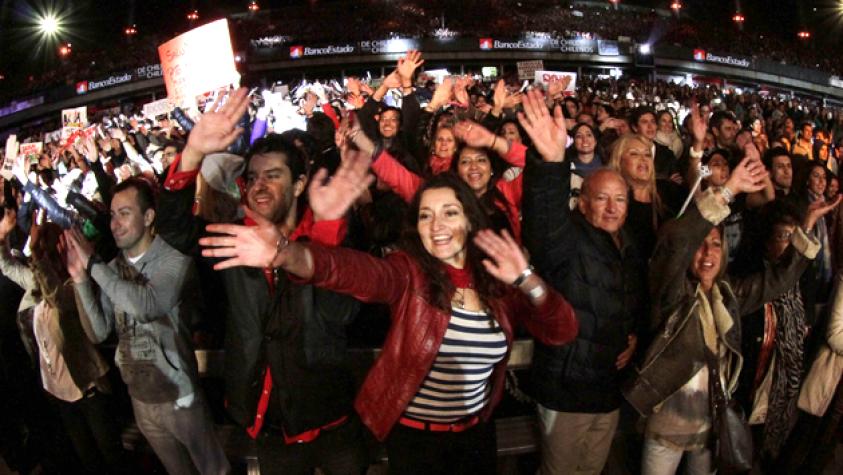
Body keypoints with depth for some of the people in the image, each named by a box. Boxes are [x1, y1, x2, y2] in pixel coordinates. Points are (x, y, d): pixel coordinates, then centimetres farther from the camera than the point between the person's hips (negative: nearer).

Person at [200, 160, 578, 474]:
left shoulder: (496, 279, -5)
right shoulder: (410, 272, -16)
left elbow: (562, 332, -8)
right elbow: (359, 270, -37)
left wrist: (525, 280, -24)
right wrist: (285, 254, -57)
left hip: (477, 431, 3)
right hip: (414, 435, -3)